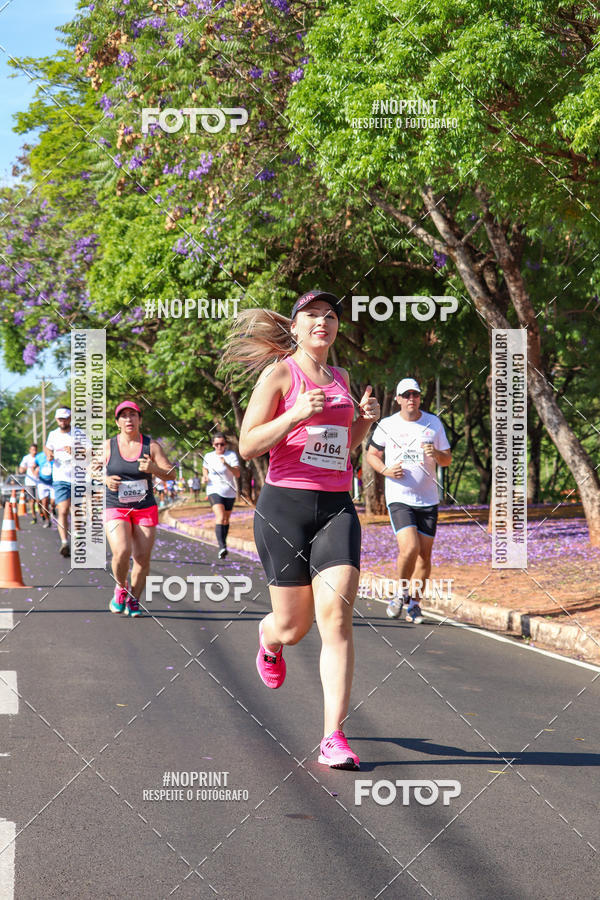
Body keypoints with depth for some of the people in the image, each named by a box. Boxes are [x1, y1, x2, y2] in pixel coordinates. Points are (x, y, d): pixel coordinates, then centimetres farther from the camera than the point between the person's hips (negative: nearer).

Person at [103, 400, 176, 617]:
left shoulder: (151, 445, 1)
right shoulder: (108, 446, 1)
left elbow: (170, 473, -1)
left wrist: (154, 469, -21)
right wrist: (105, 480, -10)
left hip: (145, 508, 1)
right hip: (115, 509, -1)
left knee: (142, 558, -2)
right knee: (121, 552, -21)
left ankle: (133, 600, 18)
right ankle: (121, 588, 8)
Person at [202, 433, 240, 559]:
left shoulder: (231, 455, -7)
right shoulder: (208, 456, 4)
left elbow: (237, 474, -16)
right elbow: (205, 468, 26)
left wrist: (227, 465, -32)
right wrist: (205, 476, 5)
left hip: (229, 492, 1)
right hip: (214, 491, -1)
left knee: (226, 519, 15)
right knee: (220, 517, -21)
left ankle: (223, 542, 38)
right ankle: (222, 547, -33)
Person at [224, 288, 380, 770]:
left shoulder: (341, 378, 16)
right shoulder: (279, 374, 0)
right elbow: (248, 445, -6)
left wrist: (366, 418, 9)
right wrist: (297, 414, -19)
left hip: (337, 508, 4)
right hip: (286, 503, -3)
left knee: (336, 617, -13)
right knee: (294, 627, 4)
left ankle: (335, 736, -12)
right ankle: (268, 637, 44)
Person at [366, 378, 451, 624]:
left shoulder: (434, 423, 6)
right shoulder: (386, 425, 2)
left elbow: (447, 460, 11)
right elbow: (371, 454, 13)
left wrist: (436, 454, -12)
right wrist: (385, 470, -6)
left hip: (428, 499, 3)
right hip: (398, 498, -3)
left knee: (424, 553, 2)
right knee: (409, 548, -19)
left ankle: (414, 603, 17)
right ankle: (401, 592, 5)